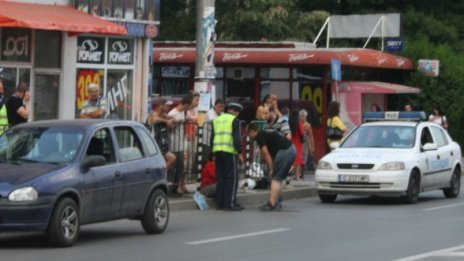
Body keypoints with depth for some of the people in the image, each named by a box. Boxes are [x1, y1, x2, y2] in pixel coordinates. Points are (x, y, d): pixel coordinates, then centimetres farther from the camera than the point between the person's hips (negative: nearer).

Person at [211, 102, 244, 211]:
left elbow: (212, 137, 18)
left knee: (220, 178, 11)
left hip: (217, 151, 6)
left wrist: (213, 154, 21)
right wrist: (239, 153, -6)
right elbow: (236, 138, -11)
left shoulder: (217, 120, 18)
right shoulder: (235, 120, -2)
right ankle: (230, 203, -7)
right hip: (229, 152, -6)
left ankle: (220, 203, 12)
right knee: (232, 178, -2)